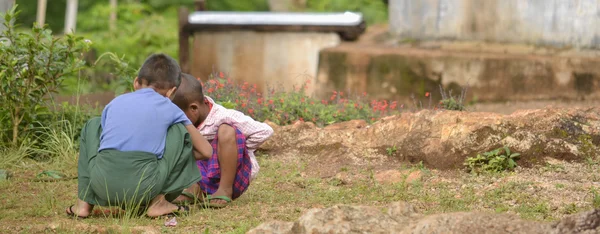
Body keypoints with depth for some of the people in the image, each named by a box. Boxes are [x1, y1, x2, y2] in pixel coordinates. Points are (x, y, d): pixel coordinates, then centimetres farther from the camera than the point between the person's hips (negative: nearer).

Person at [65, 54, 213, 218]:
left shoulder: (116, 102, 22)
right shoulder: (170, 109, 15)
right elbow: (206, 151, 19)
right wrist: (179, 156, 40)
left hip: (103, 185, 3)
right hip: (144, 189, -3)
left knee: (93, 126, 31)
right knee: (180, 130, 18)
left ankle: (84, 203, 20)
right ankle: (158, 201, 10)